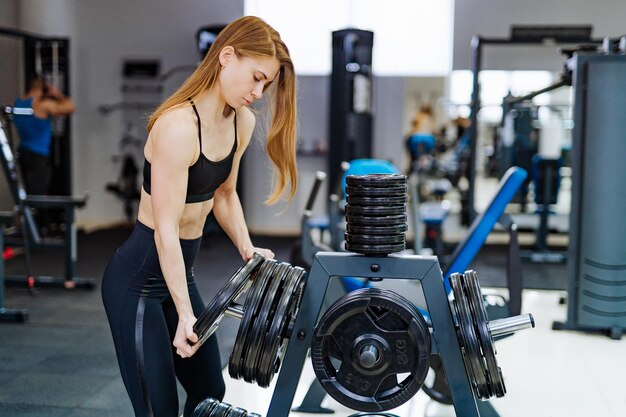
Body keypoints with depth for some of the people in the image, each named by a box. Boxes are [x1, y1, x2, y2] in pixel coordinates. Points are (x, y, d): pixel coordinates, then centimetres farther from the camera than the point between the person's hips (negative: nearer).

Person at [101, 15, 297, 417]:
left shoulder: (242, 122, 1)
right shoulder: (178, 126, -25)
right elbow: (166, 228, -25)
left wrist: (247, 248, 3)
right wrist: (185, 315, -25)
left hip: (181, 271, 9)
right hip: (138, 279, -9)